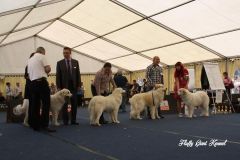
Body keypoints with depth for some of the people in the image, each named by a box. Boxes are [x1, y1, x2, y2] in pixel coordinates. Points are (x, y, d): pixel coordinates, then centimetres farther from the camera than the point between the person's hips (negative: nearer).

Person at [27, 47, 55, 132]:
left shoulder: (29, 60, 20)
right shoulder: (42, 56, 0)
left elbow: (29, 74, 20)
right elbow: (48, 69, -9)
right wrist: (45, 72, 10)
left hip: (32, 83, 7)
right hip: (42, 82, -7)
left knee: (34, 105, 7)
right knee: (46, 104, -8)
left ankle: (35, 125, 8)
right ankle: (44, 125, -15)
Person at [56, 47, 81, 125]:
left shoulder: (75, 62, 6)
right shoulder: (59, 63, 2)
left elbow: (78, 74, 7)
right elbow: (58, 76, 0)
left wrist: (79, 85, 1)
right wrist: (59, 87, -6)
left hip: (73, 86, 2)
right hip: (64, 86, -2)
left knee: (74, 104, 4)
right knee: (64, 104, 2)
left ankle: (73, 120, 11)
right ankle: (65, 121, 10)